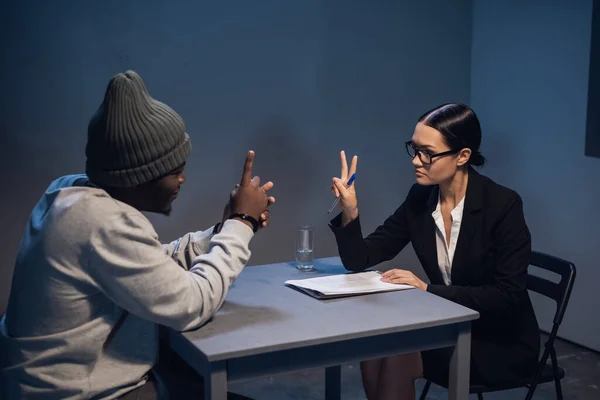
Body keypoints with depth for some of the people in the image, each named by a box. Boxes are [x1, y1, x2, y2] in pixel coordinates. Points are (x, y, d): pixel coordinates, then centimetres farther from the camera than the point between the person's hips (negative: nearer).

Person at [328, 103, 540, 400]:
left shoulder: (503, 205, -19)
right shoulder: (420, 198, -2)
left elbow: (507, 297, -23)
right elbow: (359, 260, -2)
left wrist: (428, 290, -27)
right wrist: (349, 212, -21)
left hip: (503, 343, -5)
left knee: (398, 359, -24)